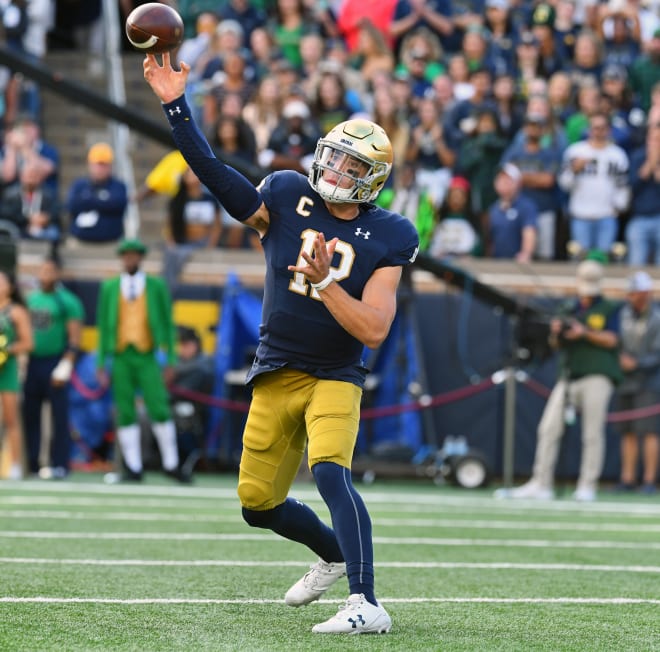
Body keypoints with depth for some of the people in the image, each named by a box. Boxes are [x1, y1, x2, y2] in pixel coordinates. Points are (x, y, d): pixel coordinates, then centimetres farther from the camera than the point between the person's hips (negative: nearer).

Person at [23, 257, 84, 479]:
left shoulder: (67, 301, -5)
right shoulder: (31, 299, 13)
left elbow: (75, 338, -9)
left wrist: (65, 366, -15)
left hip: (55, 362, -6)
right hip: (33, 361, 6)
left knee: (59, 416, -4)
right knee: (30, 414, 6)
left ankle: (59, 465, -2)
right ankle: (30, 462, 13)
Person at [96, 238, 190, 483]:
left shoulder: (157, 286, 4)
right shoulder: (109, 288, 8)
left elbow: (167, 324, 5)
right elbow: (103, 326, 10)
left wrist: (170, 361, 0)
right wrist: (101, 362, 5)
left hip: (147, 356, -2)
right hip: (121, 357, 2)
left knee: (159, 409, -7)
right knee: (125, 414, 1)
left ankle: (171, 464, 5)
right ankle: (133, 468, 5)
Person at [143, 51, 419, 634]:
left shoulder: (384, 239, -7)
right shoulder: (288, 199, -1)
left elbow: (374, 330, -14)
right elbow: (212, 172, -12)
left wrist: (324, 282, -25)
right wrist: (175, 105, -22)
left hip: (336, 378, -4)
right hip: (276, 375, 4)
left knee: (330, 472, -29)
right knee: (258, 504, 10)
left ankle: (366, 604, -35)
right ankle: (334, 554, 39)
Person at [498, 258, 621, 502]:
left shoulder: (609, 309, 7)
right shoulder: (569, 310, 19)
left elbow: (611, 339, -4)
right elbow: (556, 345, 16)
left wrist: (585, 333, -18)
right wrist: (556, 333, -6)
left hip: (597, 376, -4)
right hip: (569, 376, 4)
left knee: (593, 433, -7)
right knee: (548, 428, -4)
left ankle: (587, 486, -2)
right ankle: (541, 484, -2)